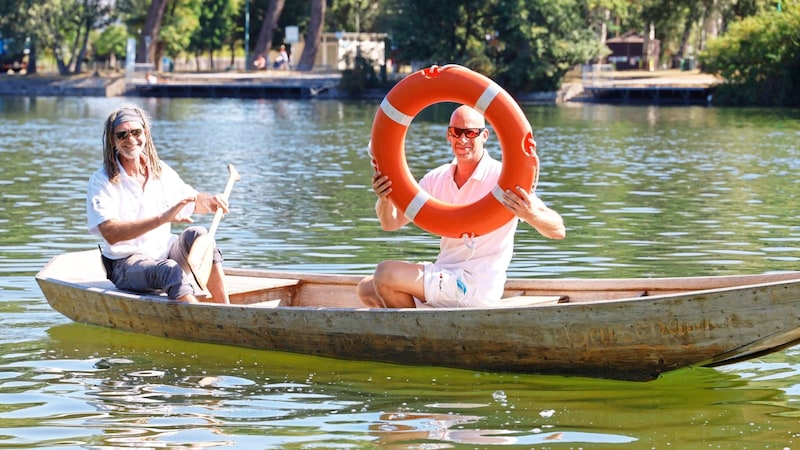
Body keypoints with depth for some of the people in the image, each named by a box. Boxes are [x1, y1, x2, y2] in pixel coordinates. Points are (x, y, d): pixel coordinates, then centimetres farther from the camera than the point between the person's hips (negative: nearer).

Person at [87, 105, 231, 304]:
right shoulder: (102, 181, -10)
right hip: (126, 264, -5)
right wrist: (163, 218, -33)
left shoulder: (161, 172, 7)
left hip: (165, 253, 5)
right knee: (170, 270, -34)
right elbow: (110, 234, -23)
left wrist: (211, 201, -7)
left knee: (196, 235, -24)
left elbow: (193, 202, 20)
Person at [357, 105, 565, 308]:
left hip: (477, 286, -8)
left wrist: (530, 214, -43)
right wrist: (384, 199, -17)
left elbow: (558, 231, -19)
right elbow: (391, 223, 8)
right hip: (444, 274, 8)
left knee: (386, 274, -19)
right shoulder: (437, 179, 7)